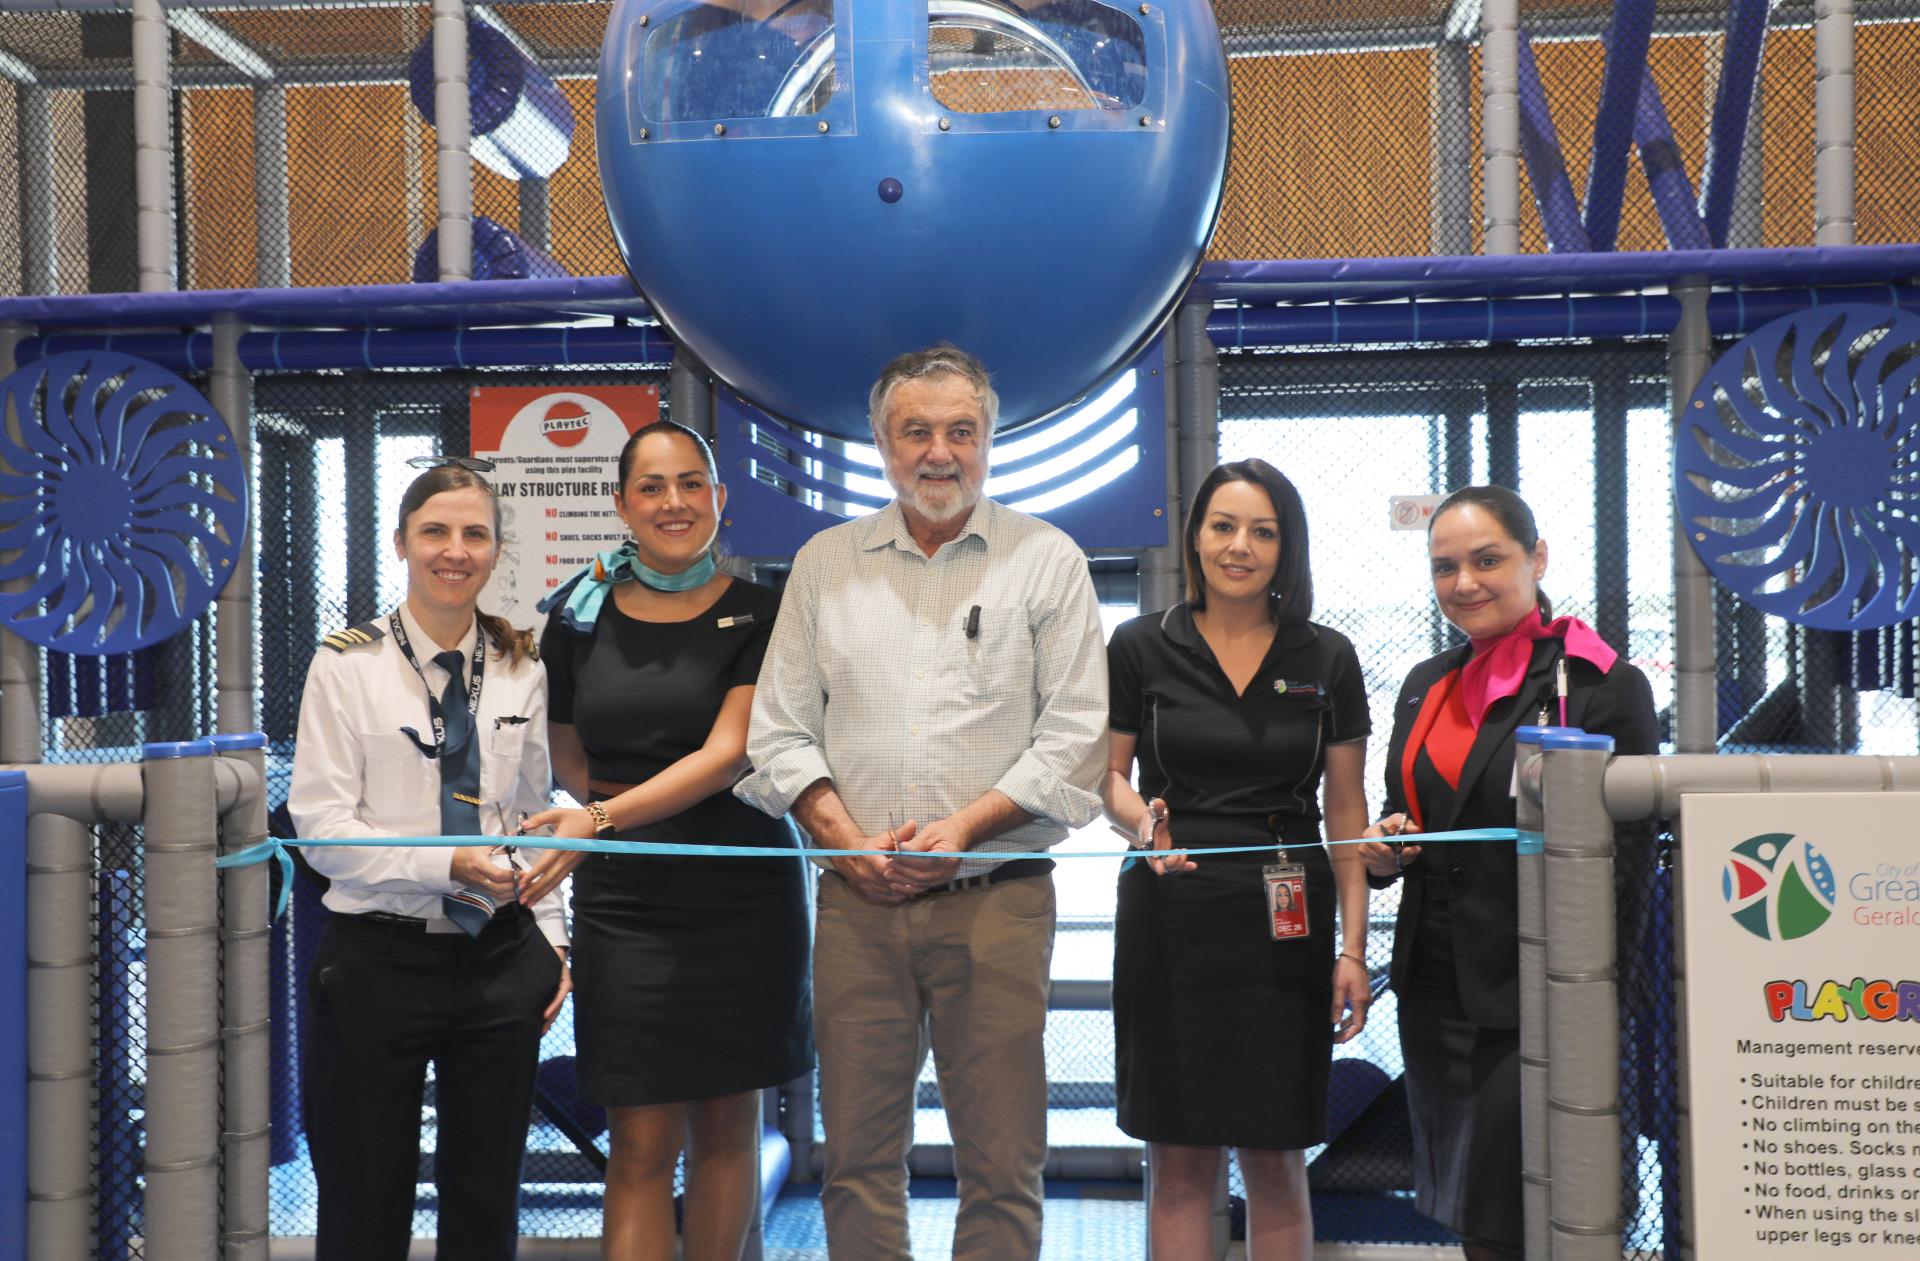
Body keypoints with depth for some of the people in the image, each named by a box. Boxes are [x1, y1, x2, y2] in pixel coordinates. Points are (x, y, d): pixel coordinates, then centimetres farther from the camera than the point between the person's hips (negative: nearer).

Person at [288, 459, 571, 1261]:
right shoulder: (348, 665, -4)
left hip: (501, 958, 3)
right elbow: (321, 826, -9)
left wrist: (551, 939, 4)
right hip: (379, 958, -3)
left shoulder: (520, 671, 6)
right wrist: (445, 866, -19)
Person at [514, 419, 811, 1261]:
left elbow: (729, 754, -14)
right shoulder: (580, 617, 5)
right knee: (642, 1144, -1)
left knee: (726, 1125, 10)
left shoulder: (758, 614, -2)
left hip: (742, 898, -1)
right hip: (623, 903, 1)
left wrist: (603, 818, -26)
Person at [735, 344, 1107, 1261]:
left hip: (996, 898, -2)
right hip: (858, 900, 2)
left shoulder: (1046, 558, 4)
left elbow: (1073, 732, -2)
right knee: (858, 1154, 9)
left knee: (1003, 1163, 2)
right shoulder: (825, 562, 11)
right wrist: (846, 839, -6)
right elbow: (779, 729, 9)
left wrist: (963, 827, -12)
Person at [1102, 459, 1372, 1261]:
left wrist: (1353, 947, -1)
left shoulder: (1326, 659, 5)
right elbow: (1108, 776, 7)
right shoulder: (1139, 647, 2)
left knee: (1275, 1163, 6)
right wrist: (1142, 824, -16)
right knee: (1178, 1162, 4)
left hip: (1284, 925, 1)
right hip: (1170, 918, 0)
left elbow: (1345, 809, 5)